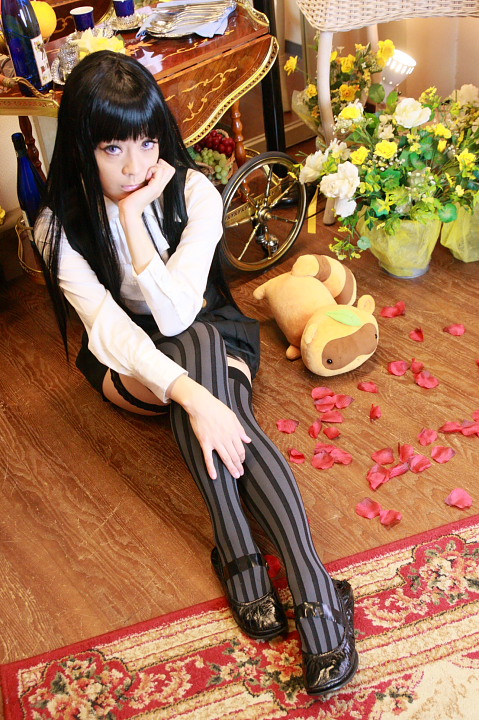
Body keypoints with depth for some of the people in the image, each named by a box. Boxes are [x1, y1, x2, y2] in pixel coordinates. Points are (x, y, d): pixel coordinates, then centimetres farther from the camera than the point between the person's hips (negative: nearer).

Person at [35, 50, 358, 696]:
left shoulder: (194, 193, -19)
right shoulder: (61, 226, -18)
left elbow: (178, 313, -30)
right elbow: (111, 327, -30)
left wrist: (134, 215, -33)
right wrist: (194, 396, -45)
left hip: (212, 333, 1)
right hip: (128, 364, 0)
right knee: (196, 345, -35)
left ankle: (312, 582, -40)